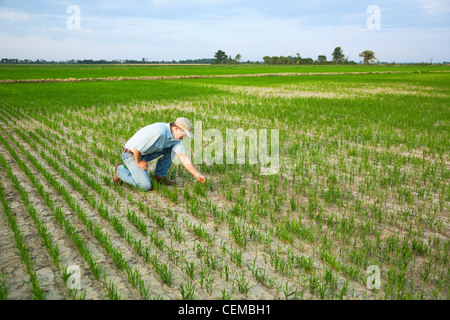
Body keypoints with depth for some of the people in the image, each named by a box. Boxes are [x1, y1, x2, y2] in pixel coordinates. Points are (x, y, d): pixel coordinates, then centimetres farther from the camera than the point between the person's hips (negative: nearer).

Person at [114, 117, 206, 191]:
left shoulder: (176, 137, -5)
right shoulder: (159, 132, -34)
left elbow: (184, 158, -5)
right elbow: (136, 147, -30)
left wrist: (198, 175, -8)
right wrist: (139, 162, -13)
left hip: (146, 153, 8)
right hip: (131, 154, -8)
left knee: (171, 149, -3)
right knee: (146, 186, -17)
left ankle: (160, 175, 7)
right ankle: (121, 170, 5)